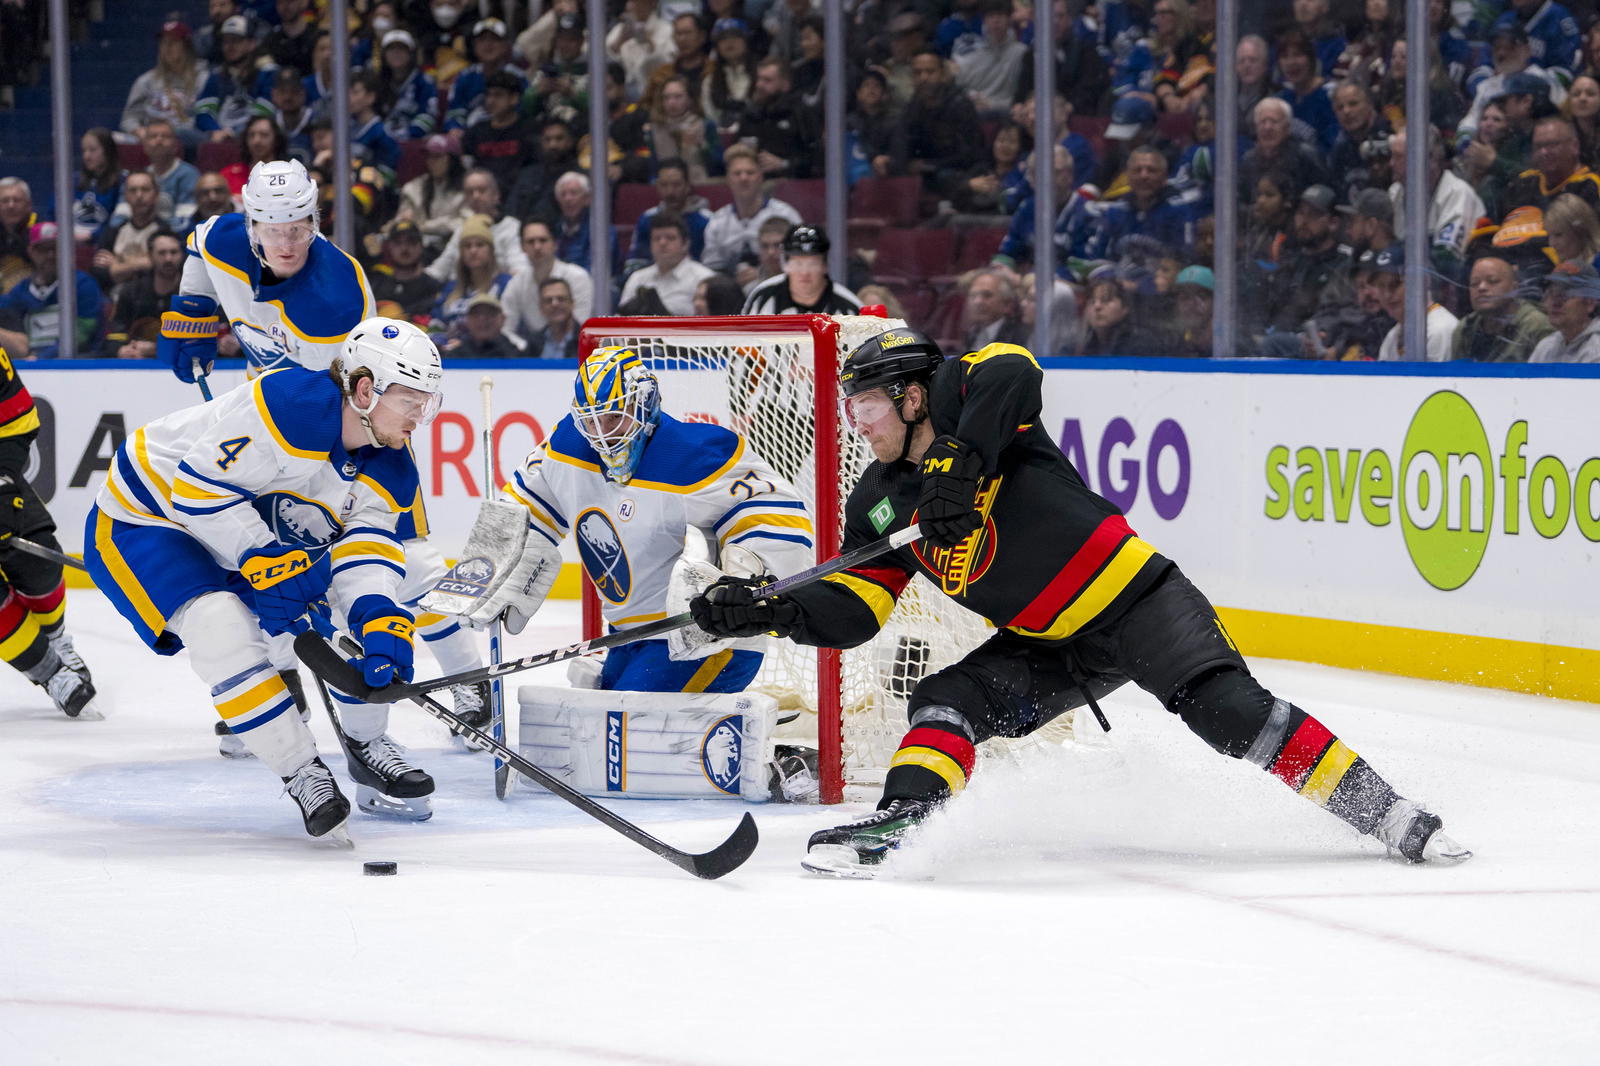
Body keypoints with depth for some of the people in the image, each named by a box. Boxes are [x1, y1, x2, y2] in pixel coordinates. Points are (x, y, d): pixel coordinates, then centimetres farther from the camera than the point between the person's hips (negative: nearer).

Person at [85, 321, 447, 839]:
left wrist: (379, 620, -33)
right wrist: (263, 560, -32)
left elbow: (366, 553, -14)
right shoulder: (292, 404, -33)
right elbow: (198, 486, -31)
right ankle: (300, 772, -19)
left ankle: (365, 743, 18)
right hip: (141, 520, -8)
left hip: (263, 531, 8)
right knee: (221, 624, -31)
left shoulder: (389, 470, -6)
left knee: (371, 604, -1)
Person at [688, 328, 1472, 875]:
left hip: (1131, 598, -7)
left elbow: (1010, 371, -34)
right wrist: (767, 611, -13)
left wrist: (959, 457, -43)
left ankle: (1387, 814, -17)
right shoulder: (880, 504, 7)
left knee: (1229, 710, -19)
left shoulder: (962, 395, -11)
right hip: (1047, 647, 7)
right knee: (947, 701, -12)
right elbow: (849, 610, 3)